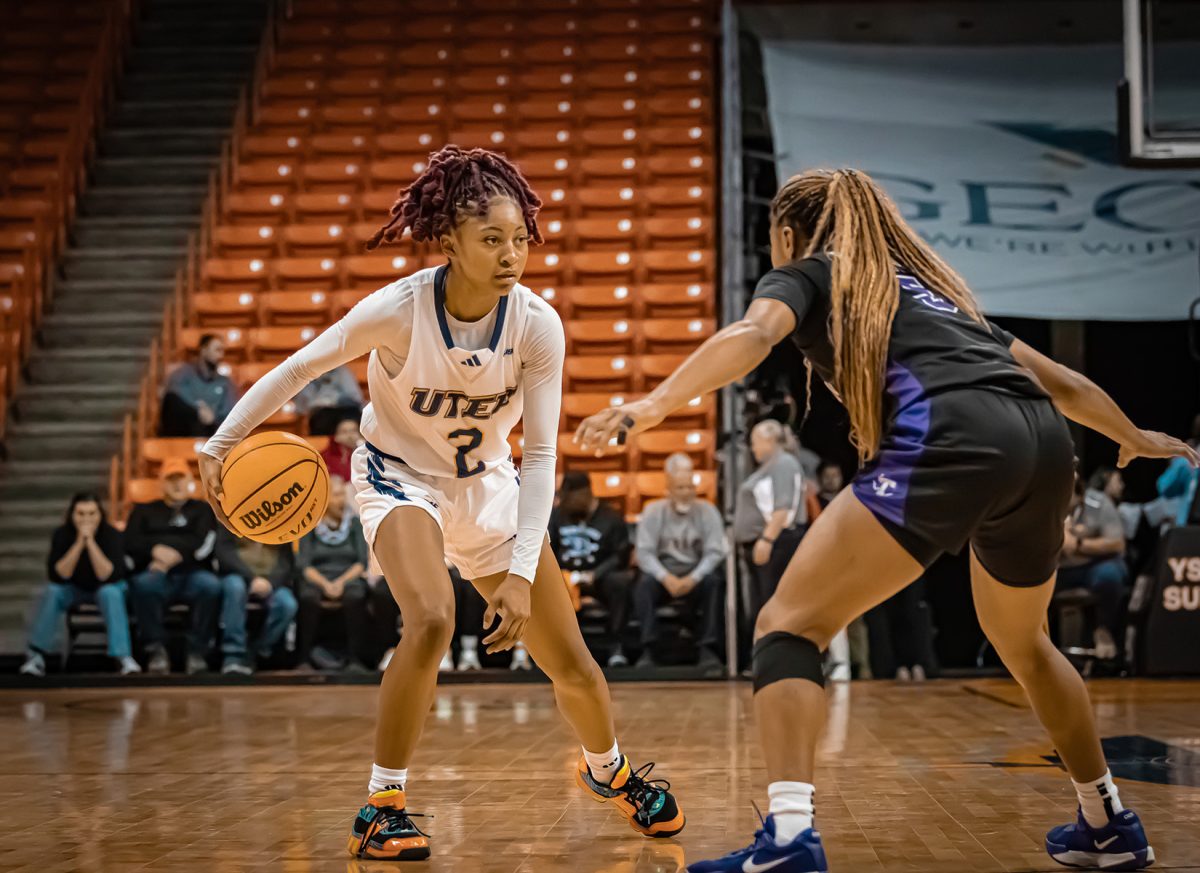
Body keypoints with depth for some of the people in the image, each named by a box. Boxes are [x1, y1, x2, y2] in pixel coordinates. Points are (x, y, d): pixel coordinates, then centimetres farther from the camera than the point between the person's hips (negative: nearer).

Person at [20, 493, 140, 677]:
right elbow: (57, 575, -27)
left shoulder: (112, 535, -22)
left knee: (110, 592, -34)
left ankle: (123, 656, -32)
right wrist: (79, 543, -36)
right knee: (52, 591, -28)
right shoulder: (62, 534, -18)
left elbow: (109, 577, -32)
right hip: (74, 589, 1)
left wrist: (90, 541, -40)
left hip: (105, 587, -1)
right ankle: (36, 655, -20)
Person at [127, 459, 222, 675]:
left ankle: (197, 651, -25)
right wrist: (155, 549, -10)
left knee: (211, 585, -35)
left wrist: (173, 556, -8)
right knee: (142, 584, -35)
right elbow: (131, 543, 9)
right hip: (157, 576, 1)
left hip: (192, 574, 0)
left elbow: (203, 545, 5)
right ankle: (155, 649, -26)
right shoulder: (145, 511, 26)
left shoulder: (203, 509, 22)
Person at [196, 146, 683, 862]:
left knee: (572, 666, 6)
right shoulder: (398, 309, -27)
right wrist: (222, 442, -18)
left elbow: (541, 455, -19)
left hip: (489, 487, 3)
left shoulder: (538, 325, -22)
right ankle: (382, 807, -15)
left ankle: (610, 771, 39)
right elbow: (299, 369, -13)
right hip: (400, 479, -3)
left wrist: (522, 572, -26)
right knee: (432, 620, -32)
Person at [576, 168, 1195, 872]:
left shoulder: (806, 273, 18)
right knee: (1022, 643, 30)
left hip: (948, 440, -7)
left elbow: (752, 335, -6)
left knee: (790, 624, -2)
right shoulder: (932, 281, 36)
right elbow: (1057, 378, 42)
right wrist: (1133, 437, 57)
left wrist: (651, 405, -16)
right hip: (1045, 443, 7)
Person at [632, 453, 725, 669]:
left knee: (713, 581, -32)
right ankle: (647, 650, -32)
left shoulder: (707, 511, -1)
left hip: (696, 575, 0)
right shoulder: (653, 511, 0)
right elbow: (644, 552, -8)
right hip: (663, 572, 0)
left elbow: (715, 552, -9)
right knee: (645, 583, -32)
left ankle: (708, 649, -29)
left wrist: (693, 578, -26)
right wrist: (666, 578, -25)